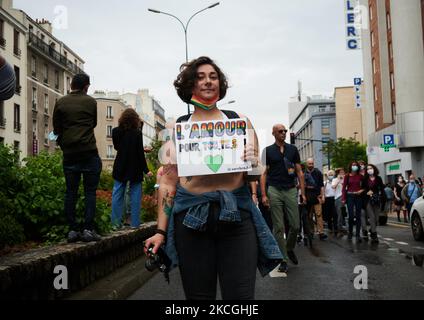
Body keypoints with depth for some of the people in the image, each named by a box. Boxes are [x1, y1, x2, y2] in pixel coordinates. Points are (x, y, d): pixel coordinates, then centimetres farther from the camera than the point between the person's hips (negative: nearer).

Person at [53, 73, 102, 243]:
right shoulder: (91, 102, 1)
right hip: (89, 152, -2)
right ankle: (88, 229, -4)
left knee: (70, 192, 6)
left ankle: (72, 230, 5)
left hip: (69, 153, 2)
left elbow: (56, 128, 8)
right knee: (90, 191, 1)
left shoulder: (60, 103, 4)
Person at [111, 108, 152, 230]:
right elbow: (140, 152, -12)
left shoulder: (116, 131, -1)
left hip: (120, 168, 3)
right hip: (135, 169, -3)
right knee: (135, 195, 4)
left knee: (118, 194, 7)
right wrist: (146, 170, -7)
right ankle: (135, 223, 5)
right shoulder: (137, 133, -12)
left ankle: (116, 222, 7)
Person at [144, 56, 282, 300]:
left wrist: (253, 165, -12)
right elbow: (168, 182, 7)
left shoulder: (239, 121, 8)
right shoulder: (177, 127, 7)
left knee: (241, 296, -2)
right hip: (191, 217, 0)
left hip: (236, 215, 0)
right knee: (198, 295, 8)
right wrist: (161, 231, 1)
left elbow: (255, 176, 12)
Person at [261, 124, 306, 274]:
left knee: (295, 225, 2)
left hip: (291, 190, 2)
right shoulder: (268, 151, 4)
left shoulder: (293, 149, 10)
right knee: (278, 228, 0)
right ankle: (283, 260, 7)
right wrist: (263, 194, -7)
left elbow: (299, 171, 10)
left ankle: (290, 249, 29)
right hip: (274, 190, -2)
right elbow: (264, 173, 2)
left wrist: (303, 192, 2)